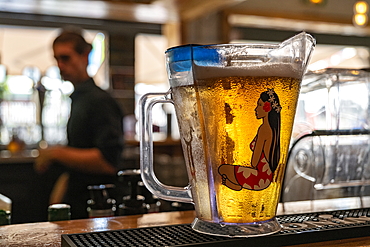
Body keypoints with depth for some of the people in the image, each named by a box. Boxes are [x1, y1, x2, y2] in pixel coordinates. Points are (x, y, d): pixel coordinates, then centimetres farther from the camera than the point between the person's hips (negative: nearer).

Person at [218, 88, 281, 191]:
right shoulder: (272, 128, 3)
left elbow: (254, 161, -21)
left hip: (259, 179, -9)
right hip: (267, 176, 9)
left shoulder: (264, 129, -23)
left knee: (222, 169, 7)